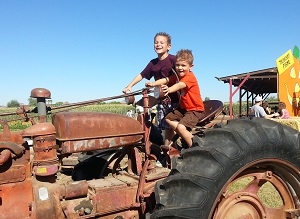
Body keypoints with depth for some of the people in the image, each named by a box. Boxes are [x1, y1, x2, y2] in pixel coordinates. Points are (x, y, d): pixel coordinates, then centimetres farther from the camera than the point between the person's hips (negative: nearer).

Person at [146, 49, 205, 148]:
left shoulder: (190, 77, -19)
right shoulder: (177, 76, 9)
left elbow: (180, 85, -39)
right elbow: (166, 80, -3)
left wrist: (169, 90, -58)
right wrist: (153, 84, -20)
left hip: (195, 110, -9)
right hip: (183, 108, 9)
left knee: (181, 127, -24)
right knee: (168, 118, 3)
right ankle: (186, 135, 7)